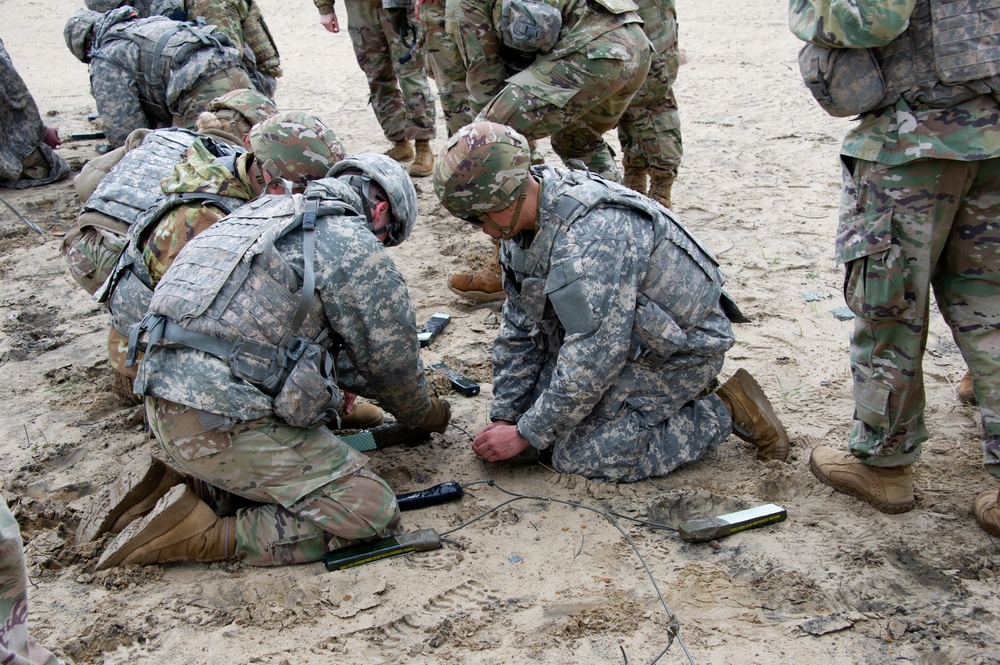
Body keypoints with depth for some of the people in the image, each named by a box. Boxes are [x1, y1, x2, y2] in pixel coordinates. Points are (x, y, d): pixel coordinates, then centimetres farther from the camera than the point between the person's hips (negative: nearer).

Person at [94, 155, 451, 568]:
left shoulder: (269, 214, 21)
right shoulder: (354, 243, -4)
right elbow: (392, 358, 5)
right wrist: (424, 414, 24)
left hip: (164, 403, 9)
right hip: (224, 424, -9)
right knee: (373, 513, -4)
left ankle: (188, 474, 11)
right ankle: (206, 536, -9)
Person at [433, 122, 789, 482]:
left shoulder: (591, 235, -35)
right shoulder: (524, 220, -4)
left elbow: (592, 358, -31)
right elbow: (519, 328, 4)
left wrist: (526, 435, -21)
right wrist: (505, 416, 1)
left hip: (678, 348, -9)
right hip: (628, 339, 9)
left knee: (580, 456, -14)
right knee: (537, 408, 7)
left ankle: (723, 412, -1)